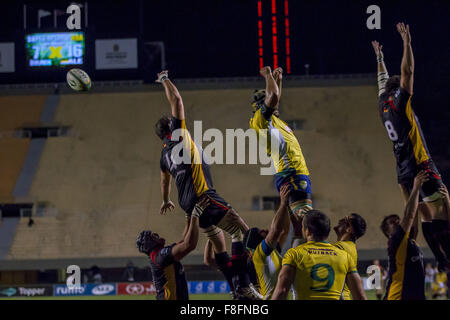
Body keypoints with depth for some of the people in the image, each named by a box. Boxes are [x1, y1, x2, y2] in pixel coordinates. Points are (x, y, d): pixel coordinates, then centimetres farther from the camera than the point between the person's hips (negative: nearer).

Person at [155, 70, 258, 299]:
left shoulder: (165, 155, 20)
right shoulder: (178, 135, -1)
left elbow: (165, 180, 39)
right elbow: (176, 100, 0)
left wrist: (165, 201, 57)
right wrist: (165, 80, 15)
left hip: (189, 204, 9)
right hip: (203, 197, -9)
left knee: (218, 243, 15)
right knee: (241, 230, -12)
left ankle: (237, 288, 14)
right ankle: (242, 285, -23)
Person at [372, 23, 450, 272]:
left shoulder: (384, 106, 12)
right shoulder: (398, 103, -7)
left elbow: (383, 80, 30)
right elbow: (407, 71, -12)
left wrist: (379, 58, 42)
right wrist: (407, 43, -8)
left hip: (404, 171, 9)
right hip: (420, 166, -8)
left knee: (426, 216, 6)